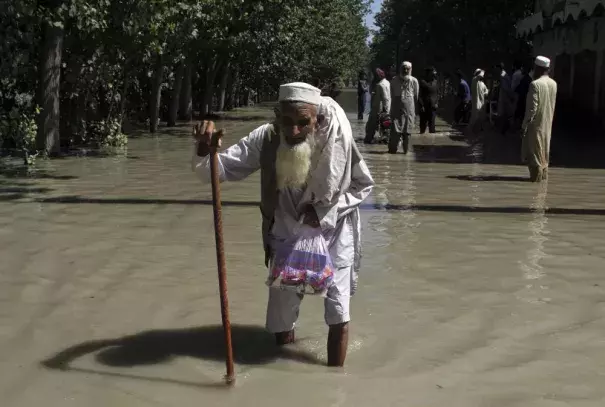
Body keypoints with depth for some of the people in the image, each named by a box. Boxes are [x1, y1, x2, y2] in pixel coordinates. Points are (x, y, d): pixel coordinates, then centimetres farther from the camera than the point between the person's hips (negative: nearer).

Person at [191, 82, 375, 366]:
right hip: (286, 237, 2)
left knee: (338, 313, 2)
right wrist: (205, 152, -46)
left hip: (333, 235, -1)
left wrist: (325, 210, -20)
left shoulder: (339, 139, -25)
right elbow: (217, 170, -24)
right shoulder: (265, 139, -24)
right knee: (281, 317, 13)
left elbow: (363, 186, -9)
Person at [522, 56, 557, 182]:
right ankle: (544, 173, 22)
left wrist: (525, 123, -14)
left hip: (536, 123, -7)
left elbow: (532, 107, -20)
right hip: (548, 123, 7)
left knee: (534, 149, 2)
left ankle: (536, 175, 3)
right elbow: (553, 104, 12)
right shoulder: (553, 84, 3)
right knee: (544, 148, 16)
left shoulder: (535, 84, -19)